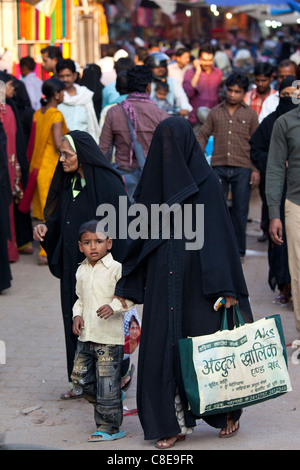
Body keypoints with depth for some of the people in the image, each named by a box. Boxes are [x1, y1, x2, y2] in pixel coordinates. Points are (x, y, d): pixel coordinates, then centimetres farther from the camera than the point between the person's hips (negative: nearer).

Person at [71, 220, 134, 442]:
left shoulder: (116, 269, -10)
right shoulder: (82, 271, 11)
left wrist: (114, 307, -27)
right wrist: (77, 315, 4)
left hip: (109, 337, -7)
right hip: (86, 336, 7)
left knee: (107, 383, -3)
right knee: (80, 377, 10)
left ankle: (109, 426, 8)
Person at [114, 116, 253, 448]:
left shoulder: (205, 181, -5)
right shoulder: (154, 181, 8)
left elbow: (219, 233, -9)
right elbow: (140, 236, 10)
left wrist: (226, 288, -15)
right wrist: (126, 288, 7)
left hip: (197, 280, -4)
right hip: (163, 282, 4)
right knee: (163, 348, 2)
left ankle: (227, 410, 25)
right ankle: (174, 423, 10)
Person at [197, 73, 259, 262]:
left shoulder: (250, 114, 7)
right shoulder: (215, 112, 10)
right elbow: (203, 136, 13)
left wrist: (256, 169, 1)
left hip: (242, 168, -1)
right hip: (219, 166, 1)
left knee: (240, 211, 2)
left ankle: (238, 250, 13)